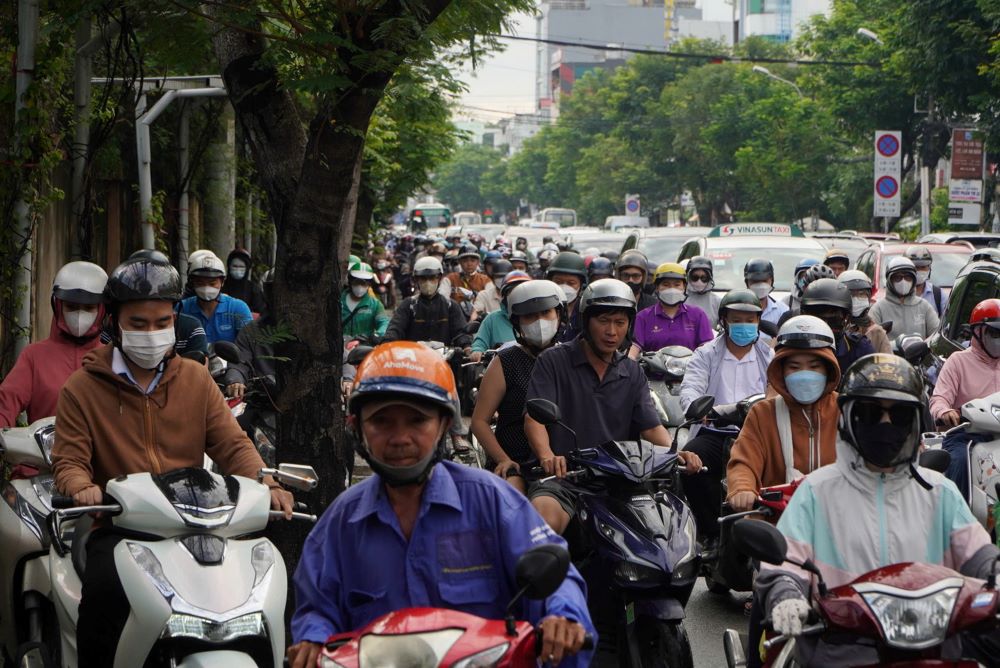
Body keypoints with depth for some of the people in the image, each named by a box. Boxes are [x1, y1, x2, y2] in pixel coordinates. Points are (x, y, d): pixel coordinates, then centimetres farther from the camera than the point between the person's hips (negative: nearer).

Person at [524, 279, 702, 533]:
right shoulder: (553, 362, 4)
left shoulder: (633, 374, 19)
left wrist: (675, 453, -13)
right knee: (544, 516, -36)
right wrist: (547, 456, -30)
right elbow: (534, 417, -8)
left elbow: (651, 426, 10)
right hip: (564, 476, -4)